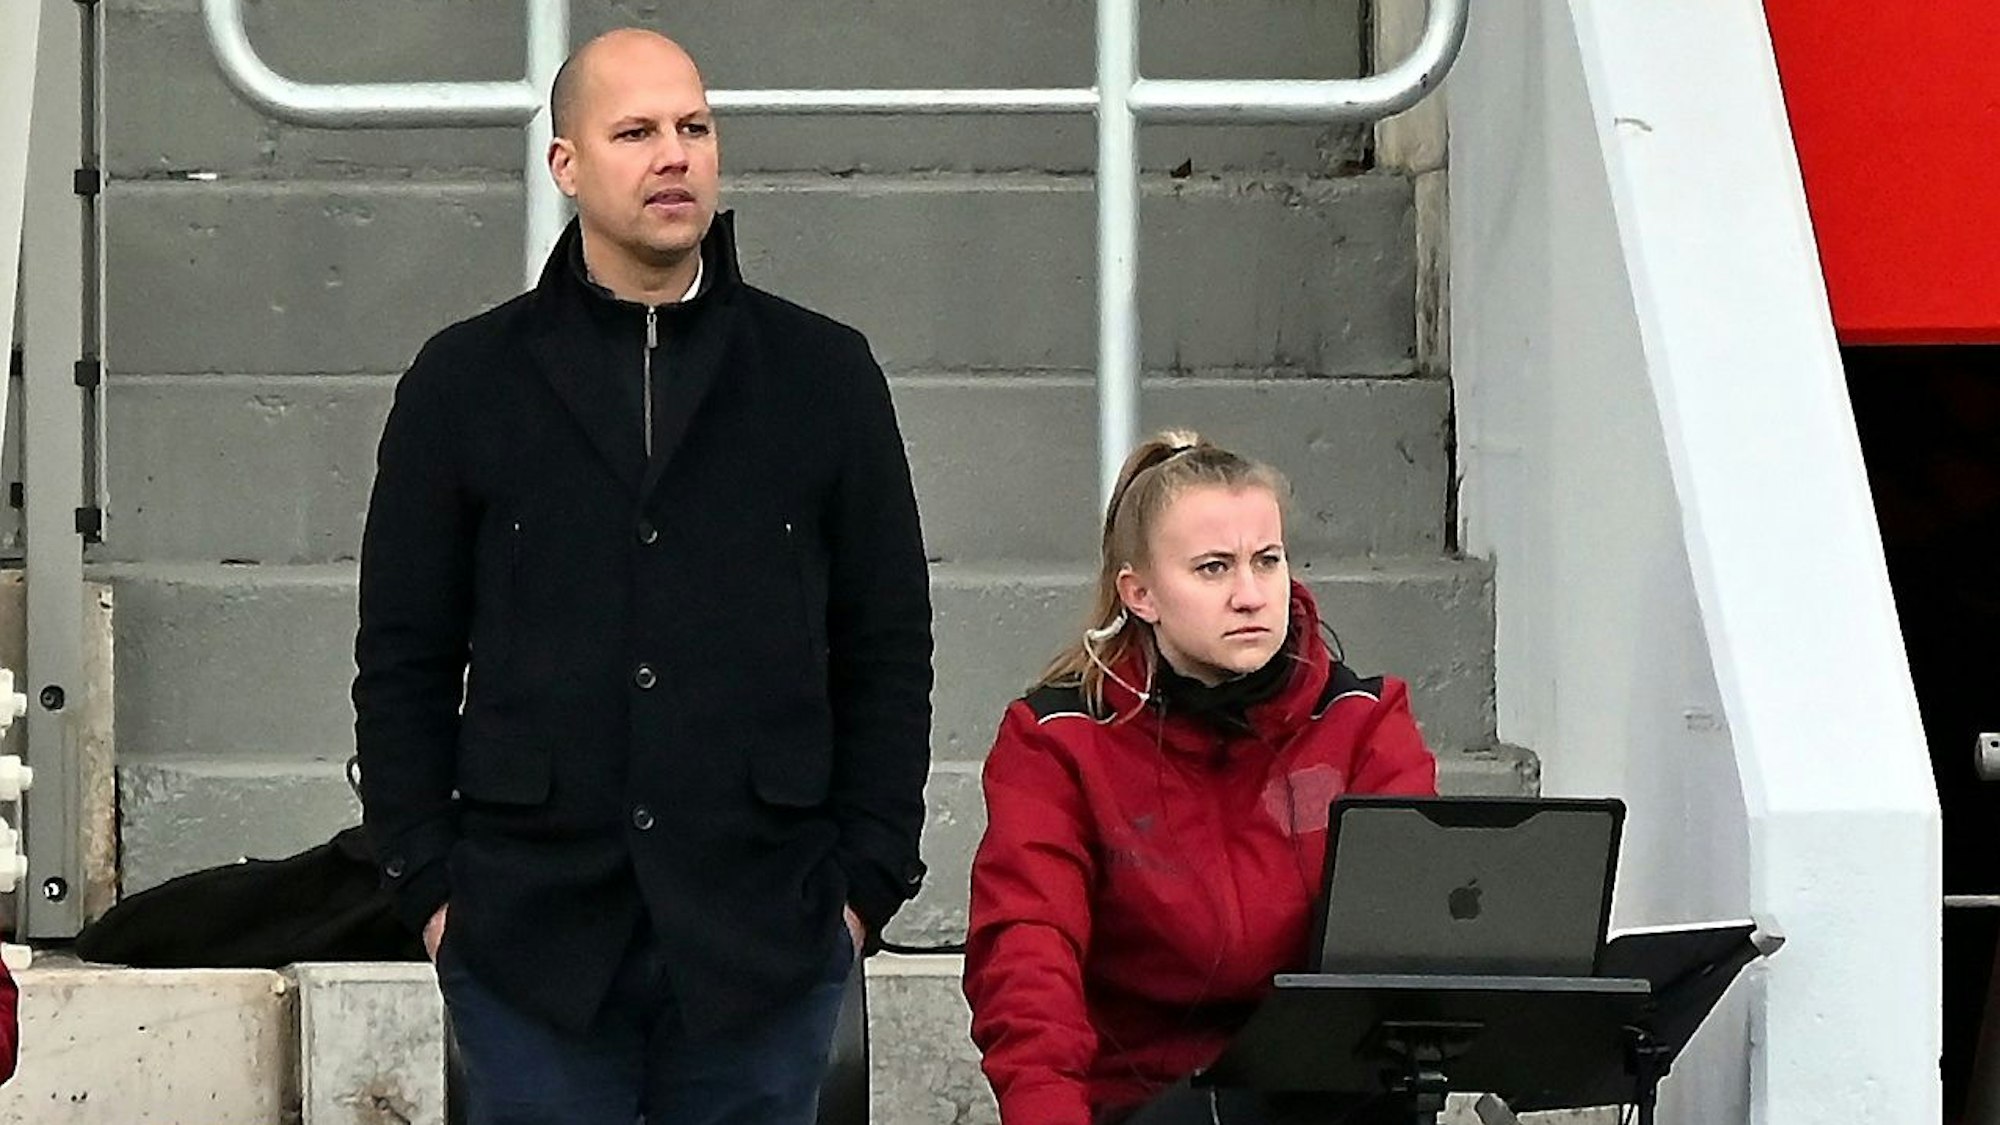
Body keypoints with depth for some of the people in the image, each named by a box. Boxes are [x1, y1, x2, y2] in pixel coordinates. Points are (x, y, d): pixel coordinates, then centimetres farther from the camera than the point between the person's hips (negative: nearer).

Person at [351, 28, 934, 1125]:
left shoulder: (824, 375, 7)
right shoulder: (467, 381, 6)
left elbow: (889, 650, 9)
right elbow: (403, 659, 7)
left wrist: (867, 877, 2)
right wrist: (427, 880, 0)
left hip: (762, 941, 0)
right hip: (528, 936, 0)